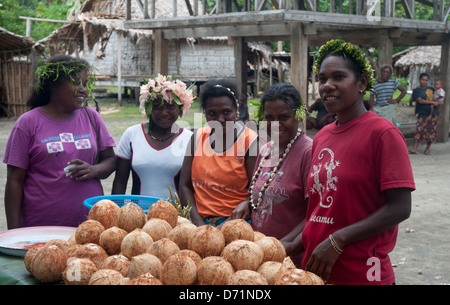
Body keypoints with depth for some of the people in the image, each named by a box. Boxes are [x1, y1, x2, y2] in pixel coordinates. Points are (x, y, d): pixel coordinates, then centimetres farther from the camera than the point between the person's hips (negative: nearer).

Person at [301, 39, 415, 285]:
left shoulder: (382, 133, -12)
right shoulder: (321, 137, 8)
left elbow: (400, 208, -17)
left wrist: (337, 241, -19)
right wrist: (297, 242, 2)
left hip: (361, 274, -6)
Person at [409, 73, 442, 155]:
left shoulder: (431, 89, 10)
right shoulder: (416, 91, 1)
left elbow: (435, 100, 10)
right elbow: (420, 101, -12)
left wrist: (431, 114, -1)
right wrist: (433, 102, -14)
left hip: (433, 114, 3)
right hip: (422, 114, -2)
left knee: (432, 131, 1)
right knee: (419, 129, -13)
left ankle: (427, 149, 14)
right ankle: (415, 148, -13)